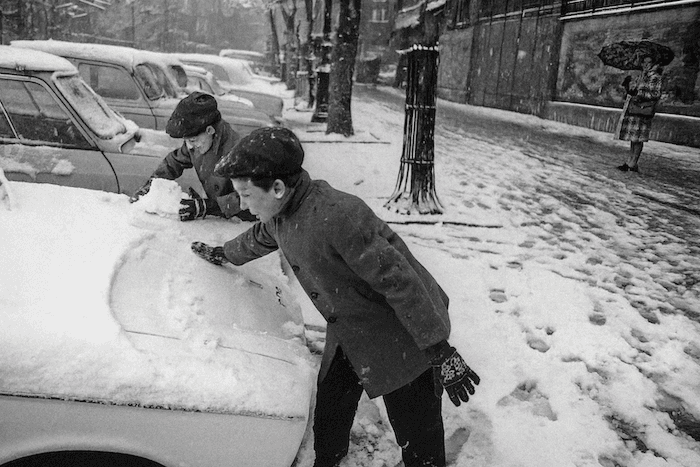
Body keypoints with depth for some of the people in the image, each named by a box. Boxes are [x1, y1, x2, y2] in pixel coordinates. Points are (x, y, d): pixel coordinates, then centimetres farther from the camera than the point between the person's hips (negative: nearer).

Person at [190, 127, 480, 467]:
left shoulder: (337, 216, -34)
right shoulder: (280, 213, -4)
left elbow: (399, 281, -31)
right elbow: (258, 239, 22)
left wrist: (440, 351, -26)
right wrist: (223, 254, 39)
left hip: (402, 339, -8)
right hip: (347, 335, 8)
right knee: (328, 420, 20)